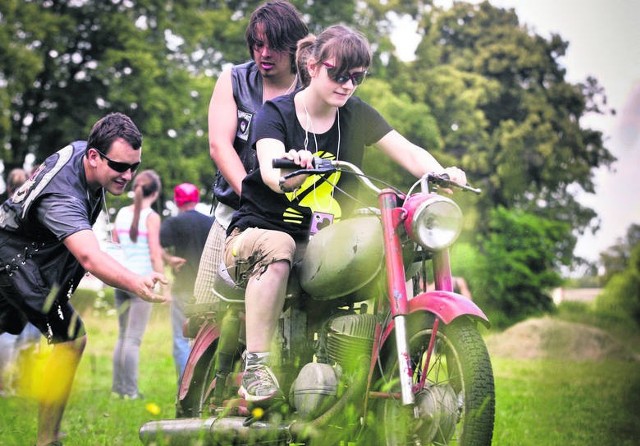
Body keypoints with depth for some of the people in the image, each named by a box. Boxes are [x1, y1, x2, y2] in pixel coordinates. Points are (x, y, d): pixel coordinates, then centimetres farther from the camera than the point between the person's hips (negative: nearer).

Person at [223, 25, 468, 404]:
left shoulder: (357, 115, 6)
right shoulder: (276, 112, -6)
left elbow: (408, 152, -5)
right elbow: (270, 170, -25)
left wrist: (442, 174, -27)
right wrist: (288, 173, -50)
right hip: (258, 229, -4)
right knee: (277, 248, -39)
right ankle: (256, 367, -35)